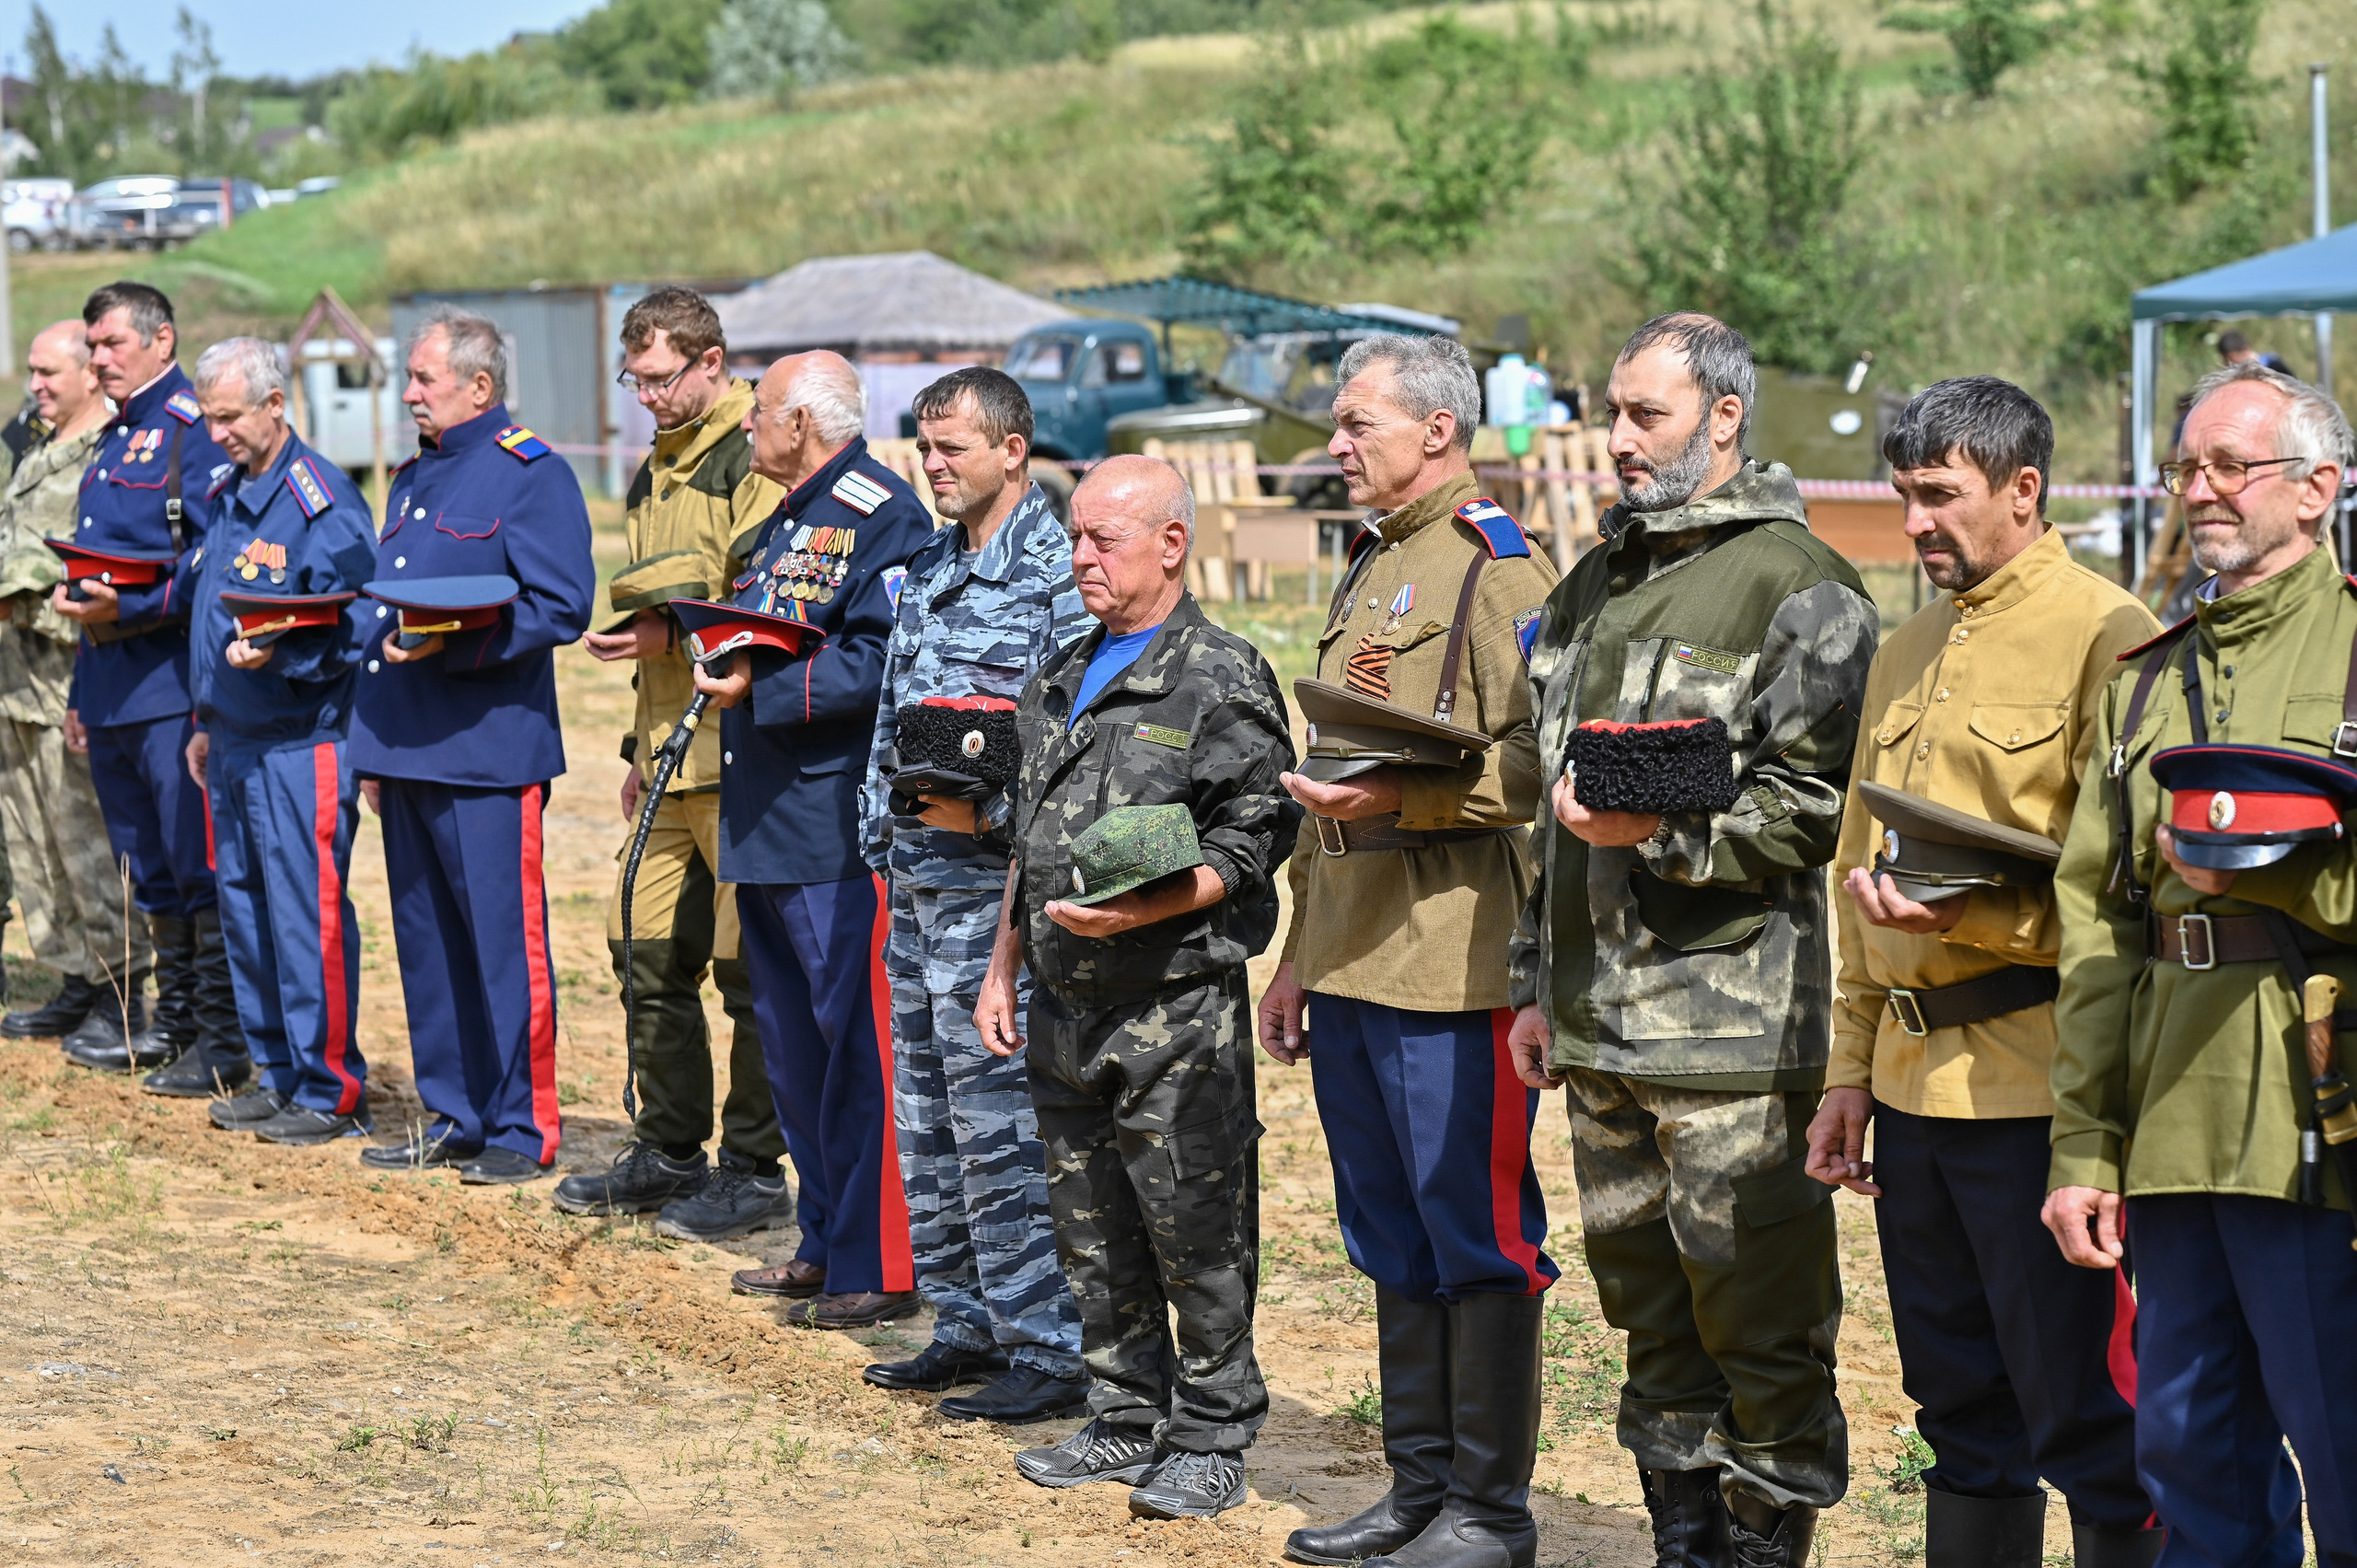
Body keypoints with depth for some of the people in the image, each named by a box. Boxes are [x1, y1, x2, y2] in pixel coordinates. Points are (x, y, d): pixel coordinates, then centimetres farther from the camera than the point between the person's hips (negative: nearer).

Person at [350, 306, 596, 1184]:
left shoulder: (533, 475, -6)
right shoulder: (414, 478, 20)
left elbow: (559, 608, -15)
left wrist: (450, 647, -23)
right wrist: (374, 747, 19)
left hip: (487, 752, -9)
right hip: (406, 750, 9)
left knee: (503, 946, -4)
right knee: (426, 945, 12)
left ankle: (522, 1130, 3)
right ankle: (453, 1120, 21)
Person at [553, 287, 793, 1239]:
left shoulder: (758, 465, -10)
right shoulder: (654, 475, 19)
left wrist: (678, 631, -19)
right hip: (675, 761, 9)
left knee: (749, 970, -3)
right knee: (651, 958, 11)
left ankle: (755, 1171, 5)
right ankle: (669, 1151, 22)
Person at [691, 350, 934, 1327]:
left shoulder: (880, 514, -11)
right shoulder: (787, 522, 20)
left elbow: (876, 662, -21)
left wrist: (761, 691, -23)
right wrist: (716, 652, 9)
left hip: (839, 828, -10)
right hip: (768, 825, 11)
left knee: (855, 1045, -7)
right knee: (792, 1045, 15)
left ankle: (878, 1271, -3)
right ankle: (825, 1247, 24)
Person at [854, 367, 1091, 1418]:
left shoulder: (1055, 573, -11)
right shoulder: (930, 565, 16)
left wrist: (993, 806, -22)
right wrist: (883, 834, 15)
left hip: (995, 875, -9)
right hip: (916, 871, 9)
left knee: (999, 1118, -7)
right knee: (927, 1116, 13)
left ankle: (1049, 1351, -1)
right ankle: (966, 1324, 23)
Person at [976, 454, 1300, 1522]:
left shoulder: (1222, 678, -8)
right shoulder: (1062, 681, 16)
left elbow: (1250, 844, -13)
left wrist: (1137, 911, -23)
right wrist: (1003, 969, 19)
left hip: (1177, 1007, -8)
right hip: (1066, 1010, 8)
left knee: (1195, 1235, -1)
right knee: (1093, 1234, 13)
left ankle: (1212, 1440, 9)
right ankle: (1127, 1420, 25)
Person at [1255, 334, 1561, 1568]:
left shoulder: (1496, 567, -9)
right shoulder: (1368, 571, 19)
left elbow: (1533, 764, -18)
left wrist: (1401, 797, -28)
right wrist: (1299, 953, 24)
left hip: (1452, 965, -9)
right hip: (1354, 960, 9)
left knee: (1477, 1237, -2)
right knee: (1392, 1238, 14)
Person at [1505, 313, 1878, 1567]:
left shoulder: (1799, 589, -7)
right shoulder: (1595, 585, 18)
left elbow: (1813, 806, -12)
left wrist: (1662, 831, -22)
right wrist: (1538, 981, 21)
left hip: (1732, 1028, -8)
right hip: (1598, 1023, 8)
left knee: (1758, 1314, -3)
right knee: (1647, 1306, 14)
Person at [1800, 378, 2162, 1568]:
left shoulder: (2102, 635, -8)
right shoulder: (1908, 653, 18)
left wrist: (1976, 918, -25)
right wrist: (1851, 1070, 20)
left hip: (2038, 1080, -8)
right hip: (1916, 1078, 8)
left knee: (2085, 1419, -5)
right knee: (1962, 1411, 15)